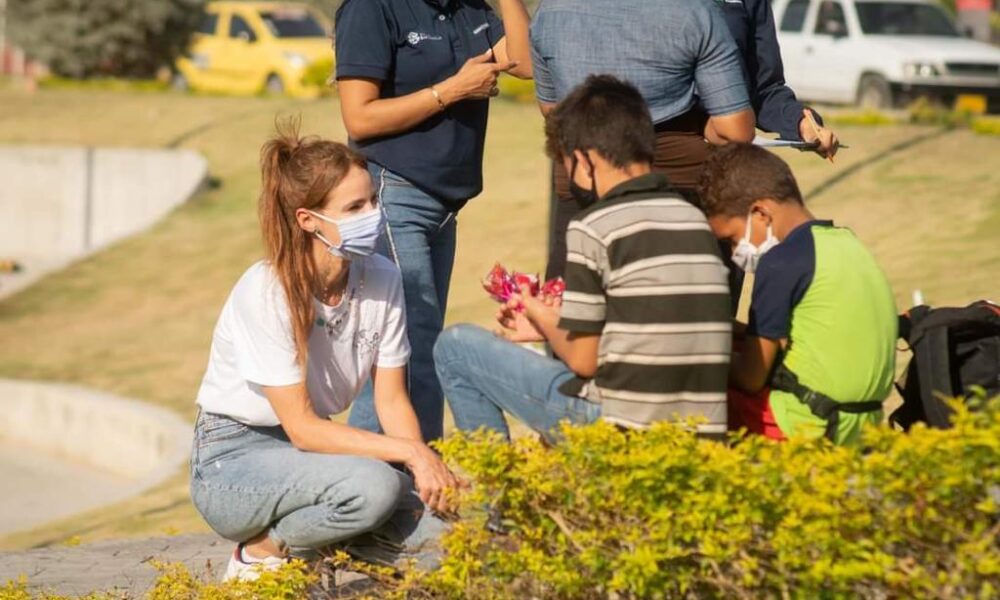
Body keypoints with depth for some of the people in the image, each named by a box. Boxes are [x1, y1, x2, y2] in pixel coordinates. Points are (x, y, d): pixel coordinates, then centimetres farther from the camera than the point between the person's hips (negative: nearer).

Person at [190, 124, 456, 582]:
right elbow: (300, 427, -23)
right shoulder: (266, 293, -23)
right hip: (233, 459, -6)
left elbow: (392, 400, -2)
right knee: (375, 486, -33)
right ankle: (263, 553, -7)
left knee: (440, 520, -17)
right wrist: (408, 451, -28)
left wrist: (425, 467, -20)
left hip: (311, 449, 6)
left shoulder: (381, 278, -7)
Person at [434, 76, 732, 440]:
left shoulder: (593, 229, -11)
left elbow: (582, 359, -9)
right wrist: (553, 325, 25)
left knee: (456, 345, 8)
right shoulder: (695, 221, 10)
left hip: (621, 429, -8)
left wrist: (544, 321, 13)